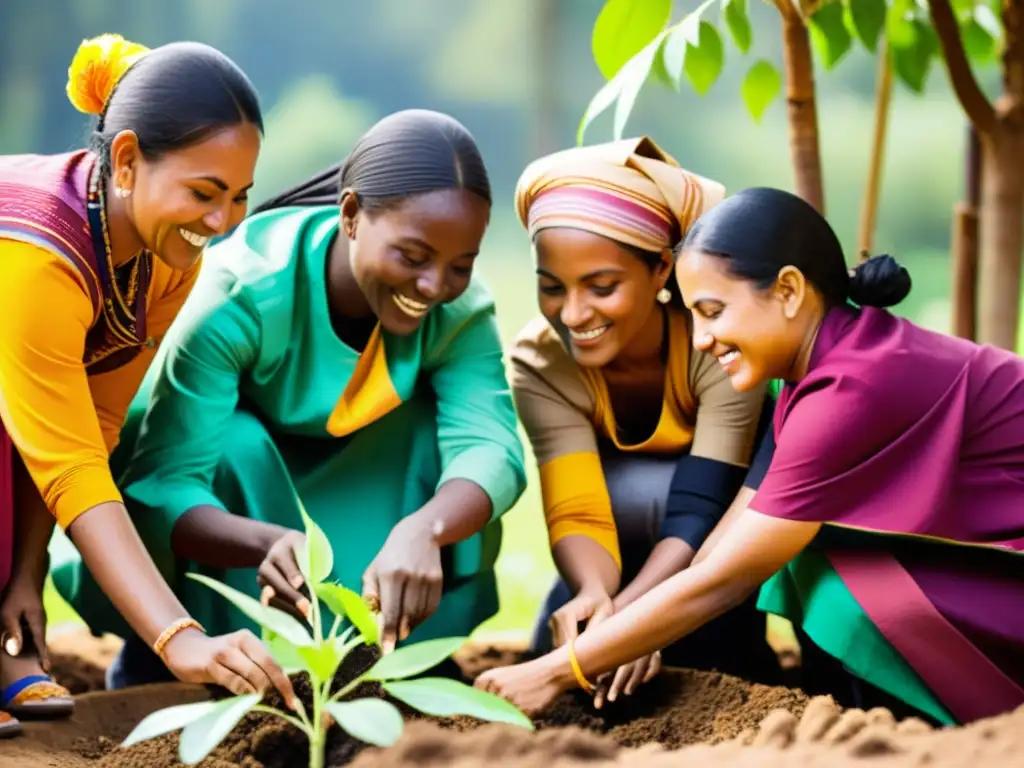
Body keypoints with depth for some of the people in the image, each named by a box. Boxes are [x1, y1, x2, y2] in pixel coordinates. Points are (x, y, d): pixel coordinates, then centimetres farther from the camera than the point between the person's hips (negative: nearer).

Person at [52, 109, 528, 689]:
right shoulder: (242, 293, -33)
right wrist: (271, 543, -60)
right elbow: (161, 485, -39)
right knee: (239, 446, -35)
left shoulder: (461, 309, -20)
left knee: (432, 423, -24)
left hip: (337, 505, 3)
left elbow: (490, 446, -35)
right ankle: (157, 677, -18)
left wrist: (422, 530, -58)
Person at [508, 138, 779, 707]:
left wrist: (627, 610, -56)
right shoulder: (541, 361, -26)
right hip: (626, 500, 2)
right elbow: (578, 513, -33)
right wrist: (595, 595, -57)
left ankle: (733, 657, -10)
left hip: (730, 523, -2)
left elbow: (700, 515, -37)